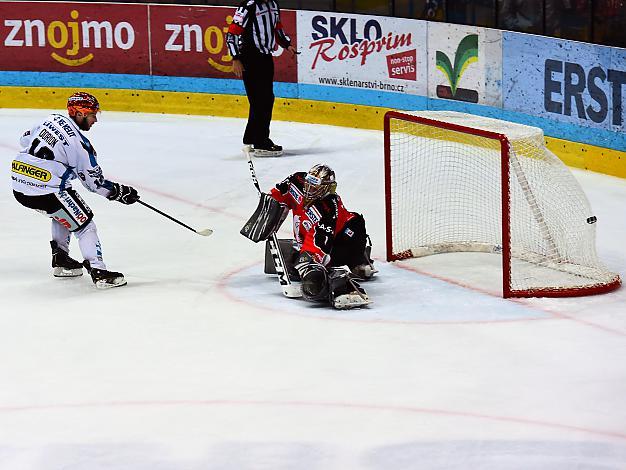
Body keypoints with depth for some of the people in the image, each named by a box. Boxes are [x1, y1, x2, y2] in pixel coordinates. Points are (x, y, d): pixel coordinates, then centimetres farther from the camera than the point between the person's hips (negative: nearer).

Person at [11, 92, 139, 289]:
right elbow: (94, 181, -7)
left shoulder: (51, 119, 6)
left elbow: (25, 140, 23)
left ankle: (61, 260, 34)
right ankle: (98, 272, -6)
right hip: (45, 192, -8)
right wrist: (120, 192, 5)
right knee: (83, 222, 1)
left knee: (62, 213, 31)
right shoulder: (79, 143, -14)